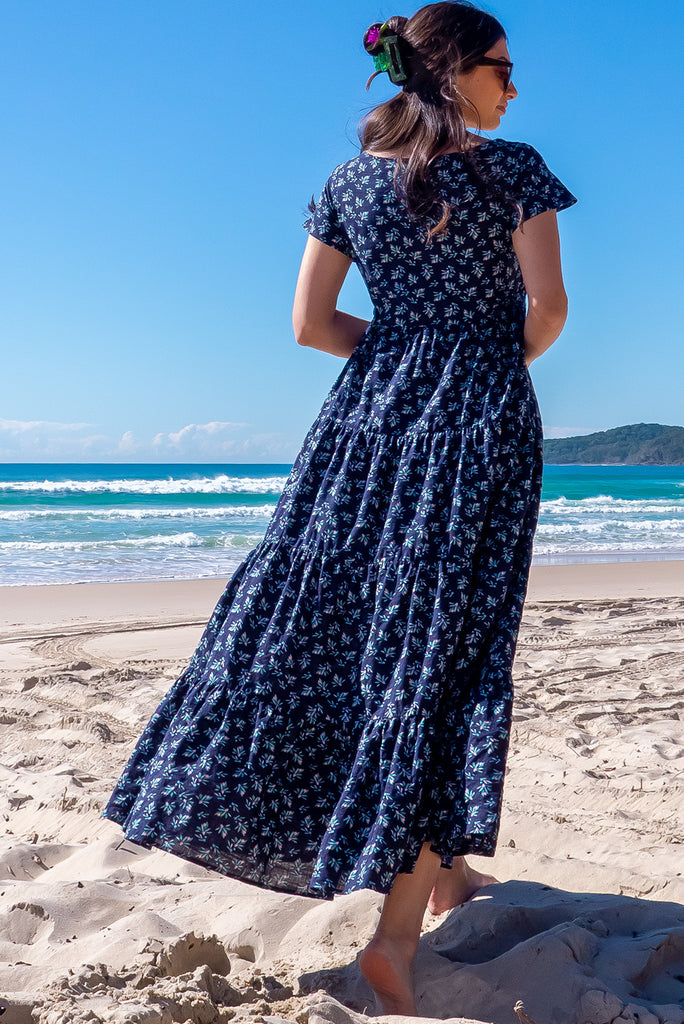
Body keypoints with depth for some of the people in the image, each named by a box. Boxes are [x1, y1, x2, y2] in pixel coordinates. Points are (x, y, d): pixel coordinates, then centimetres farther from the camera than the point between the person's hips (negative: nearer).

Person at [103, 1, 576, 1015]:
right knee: (443, 645, -4)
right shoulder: (509, 167, -3)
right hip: (478, 420, -4)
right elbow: (548, 307, -7)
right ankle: (398, 928, -5)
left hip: (372, 409, 5)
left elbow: (309, 323, 8)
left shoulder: (351, 179, 10)